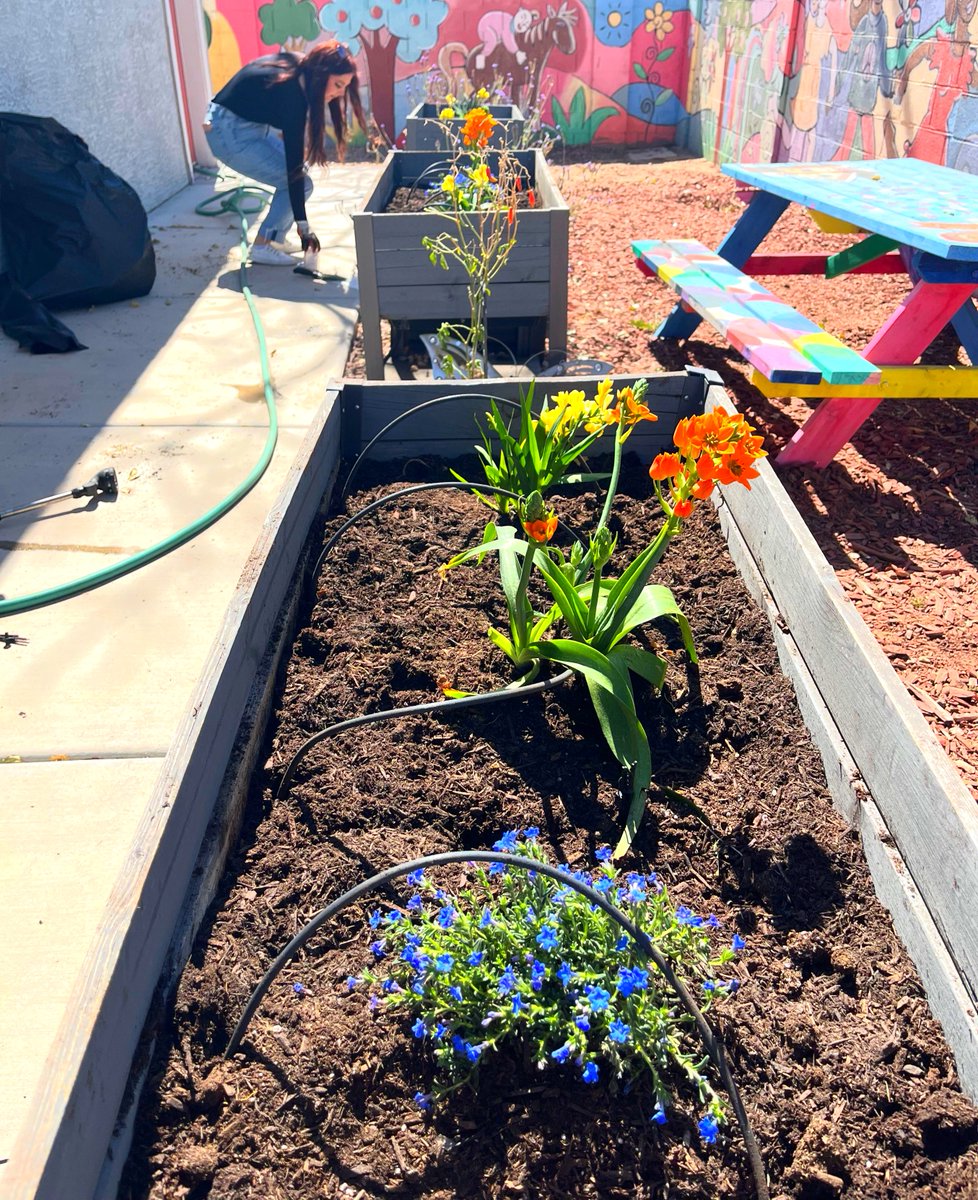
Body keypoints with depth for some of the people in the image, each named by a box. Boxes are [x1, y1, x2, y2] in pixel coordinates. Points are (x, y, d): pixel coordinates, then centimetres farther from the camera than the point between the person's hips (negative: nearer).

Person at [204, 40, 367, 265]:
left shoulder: (297, 67, -4)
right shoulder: (291, 91, -27)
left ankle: (275, 238, 14)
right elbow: (293, 163, -28)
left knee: (298, 173, 9)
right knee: (300, 183, -10)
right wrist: (303, 226, -27)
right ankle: (263, 247, -3)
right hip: (231, 134, -9)